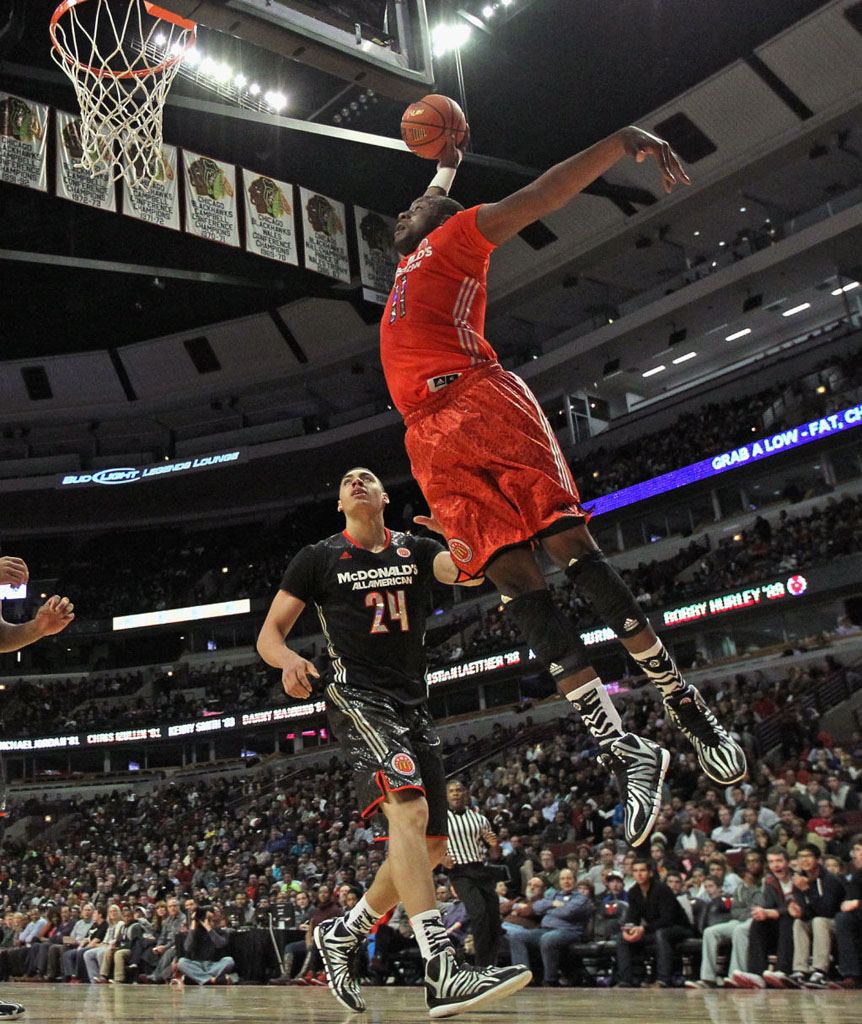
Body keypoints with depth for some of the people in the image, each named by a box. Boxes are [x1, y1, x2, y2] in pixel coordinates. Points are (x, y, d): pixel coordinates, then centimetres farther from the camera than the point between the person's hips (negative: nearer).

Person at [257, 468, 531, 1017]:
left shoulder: (416, 550, 12)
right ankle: (442, 971, -37)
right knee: (410, 810, -29)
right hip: (357, 698, -5)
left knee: (431, 845, 5)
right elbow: (269, 635, 5)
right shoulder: (319, 558, 6)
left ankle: (344, 933, 24)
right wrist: (290, 660, -17)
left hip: (413, 705, 6)